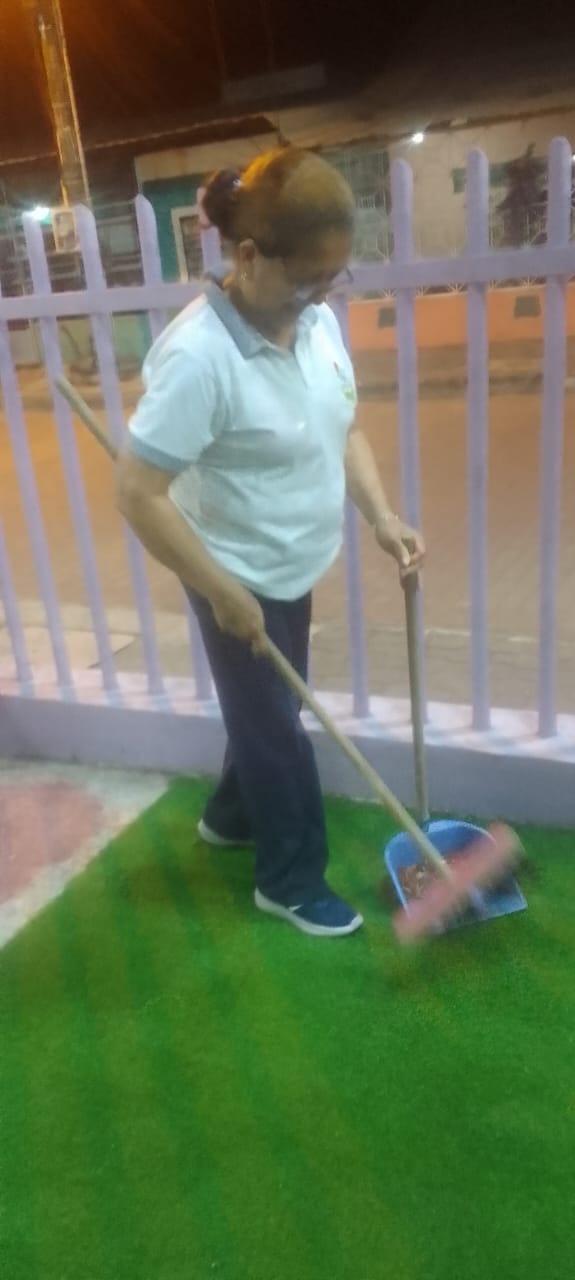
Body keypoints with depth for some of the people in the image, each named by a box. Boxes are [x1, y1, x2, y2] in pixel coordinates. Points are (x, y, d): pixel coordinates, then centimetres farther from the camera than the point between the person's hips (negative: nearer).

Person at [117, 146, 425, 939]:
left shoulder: (318, 322, -5)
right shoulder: (198, 356, -28)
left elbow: (344, 429, 8)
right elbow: (139, 495, -28)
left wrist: (383, 519, -5)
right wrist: (225, 594, -23)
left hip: (294, 569, 8)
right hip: (239, 581, -7)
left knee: (270, 711, 24)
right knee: (276, 729, 8)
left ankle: (231, 815, 51)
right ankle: (292, 881, 32)